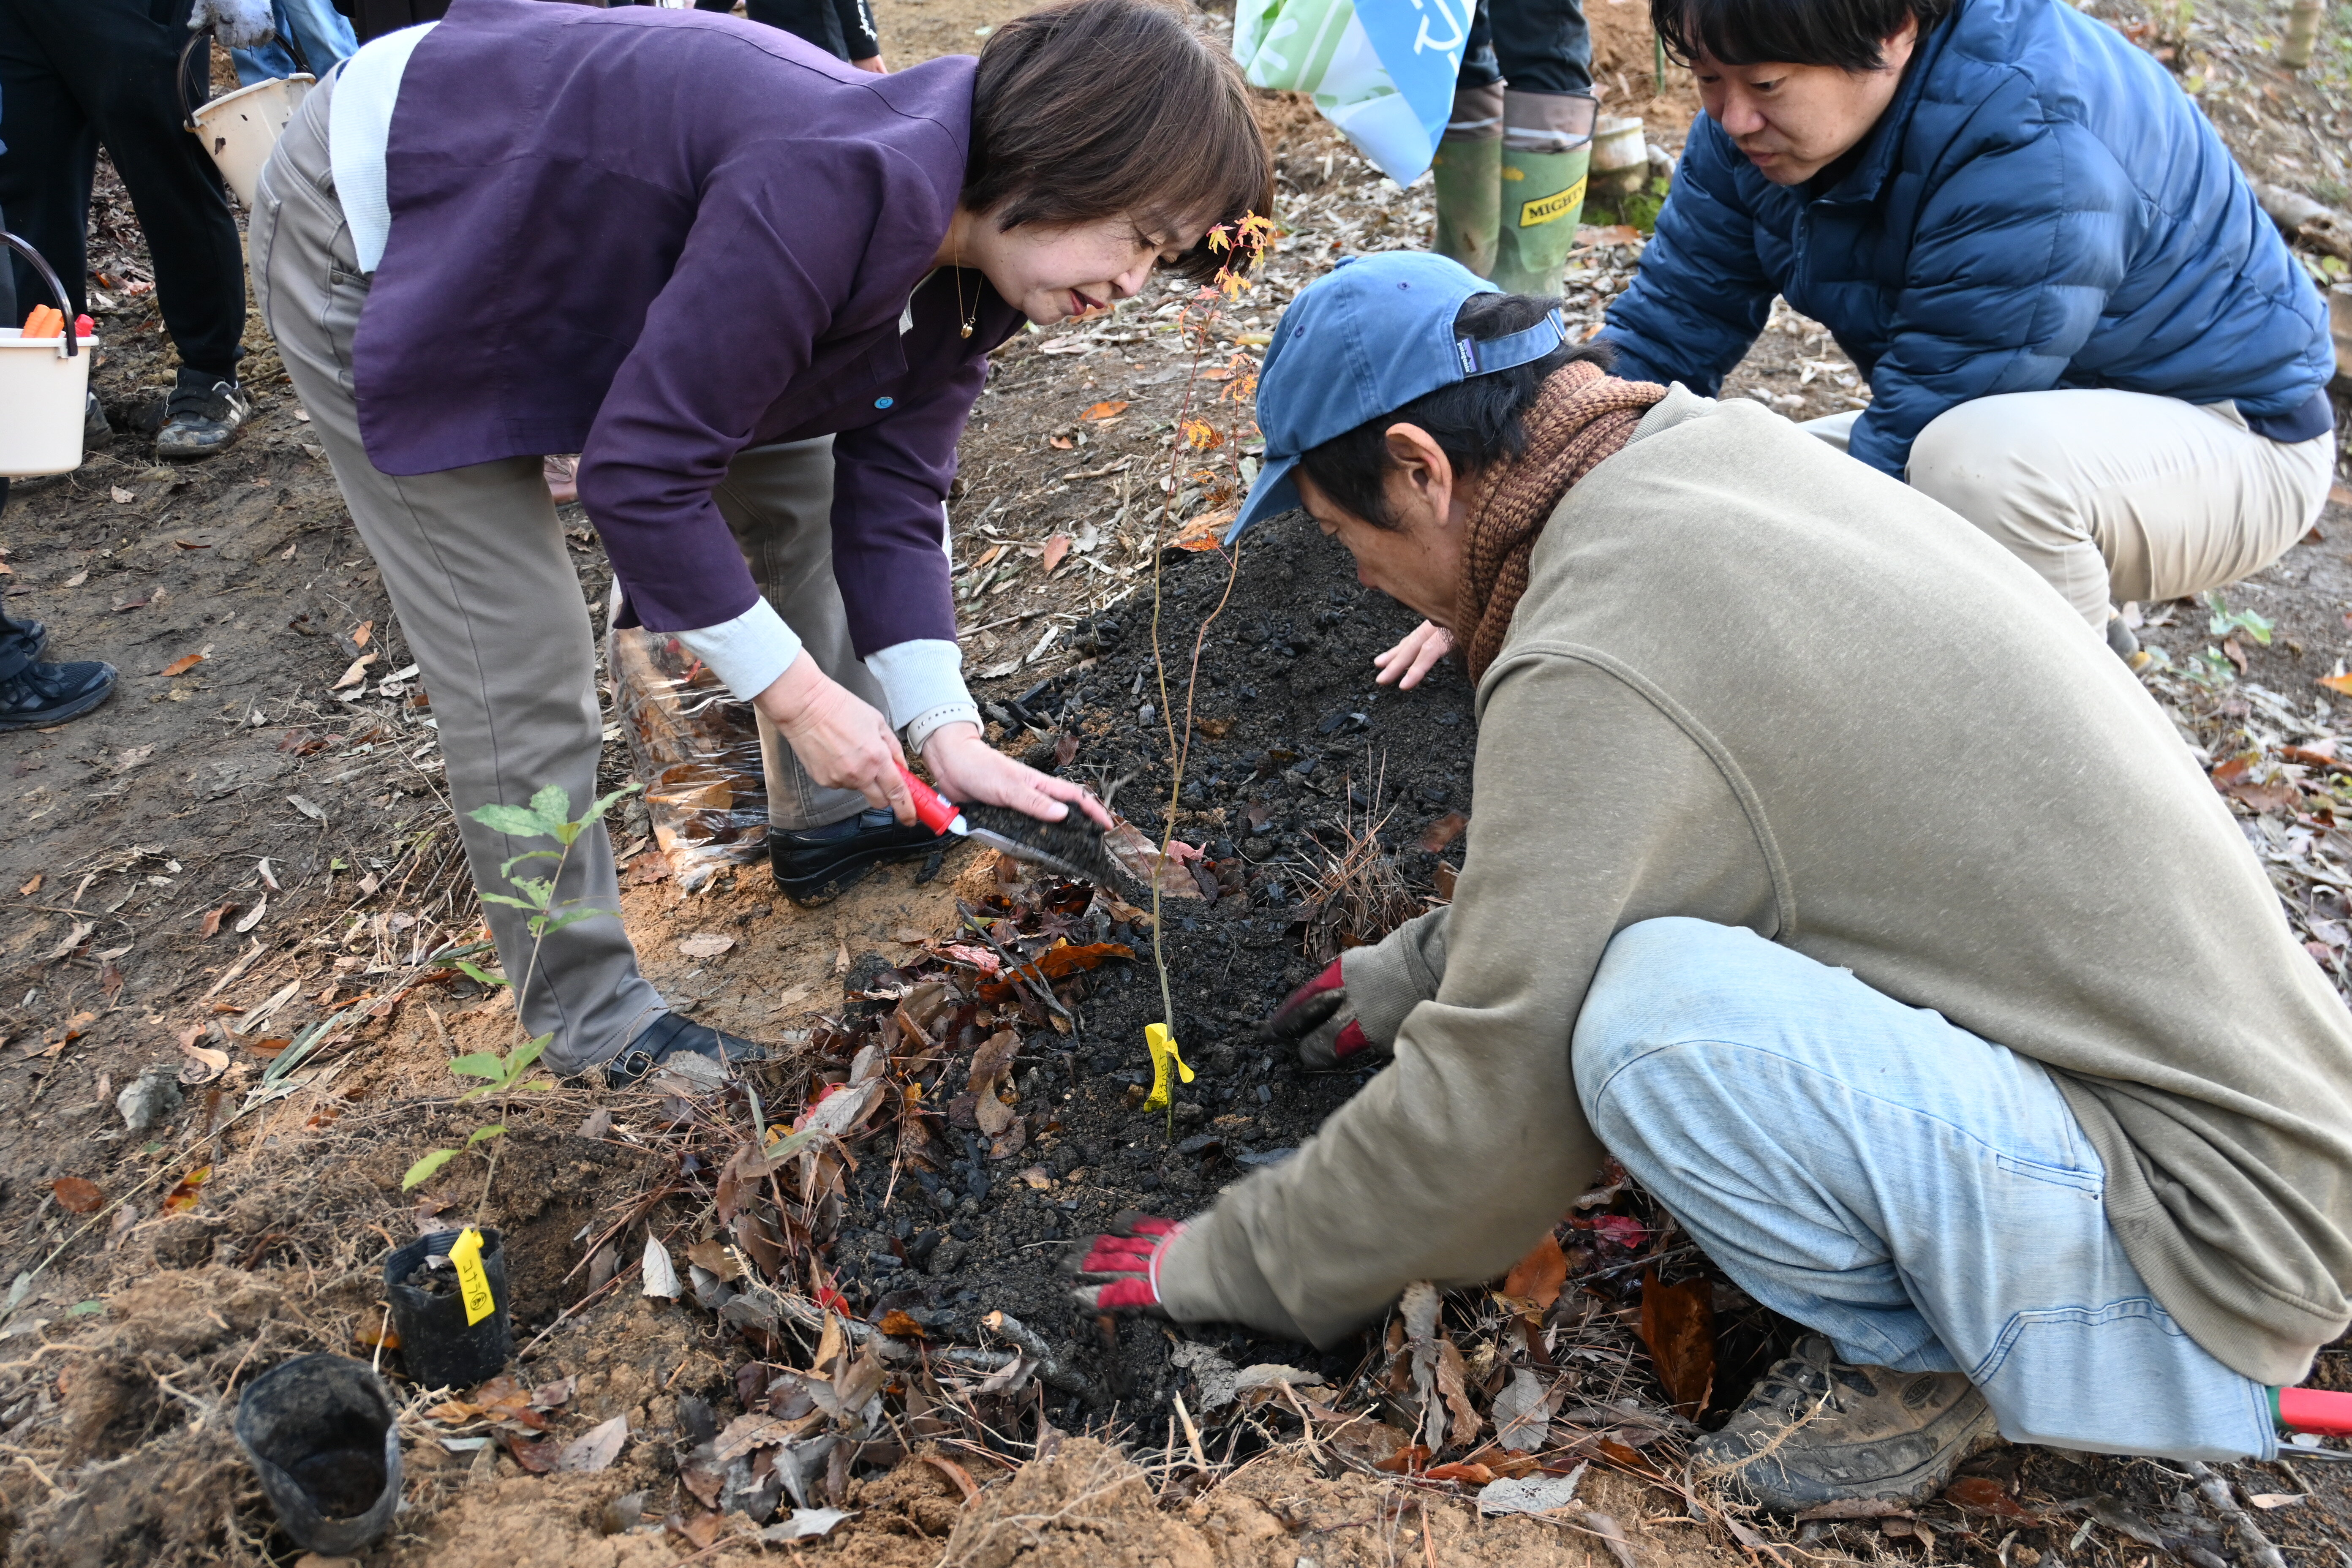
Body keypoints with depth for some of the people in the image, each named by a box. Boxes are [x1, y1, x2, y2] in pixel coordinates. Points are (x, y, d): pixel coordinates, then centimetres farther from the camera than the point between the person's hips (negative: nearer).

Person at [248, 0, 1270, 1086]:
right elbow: (637, 473, -32)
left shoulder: (964, 270, -9)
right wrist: (796, 689, -23)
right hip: (375, 241, -8)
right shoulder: (840, 194, -38)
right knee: (526, 686, -8)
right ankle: (590, 1022, 12)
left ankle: (829, 818, 27)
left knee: (797, 474, 10)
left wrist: (945, 730, -14)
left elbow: (892, 499, -6)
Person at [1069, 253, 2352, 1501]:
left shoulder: (1596, 668, -26)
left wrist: (1234, 1264, -2)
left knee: (1652, 1007, -30)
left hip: (2201, 1245, -9)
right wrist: (1420, 965, 24)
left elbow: (1488, 1104, -18)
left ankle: (1917, 1360, -2)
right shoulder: (1734, 447, 3)